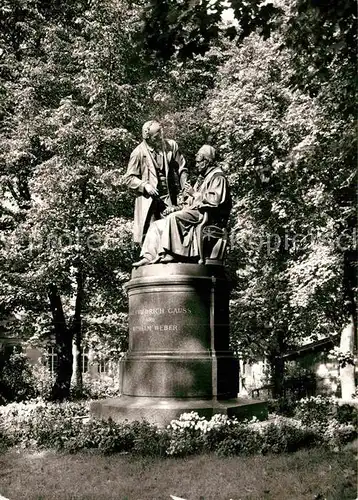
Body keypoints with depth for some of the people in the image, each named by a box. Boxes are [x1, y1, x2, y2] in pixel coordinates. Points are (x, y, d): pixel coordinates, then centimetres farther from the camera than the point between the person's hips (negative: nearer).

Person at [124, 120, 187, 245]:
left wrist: (185, 187, -4)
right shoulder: (138, 153, -4)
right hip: (148, 201, -2)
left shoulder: (171, 145, 2)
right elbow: (129, 178, 1)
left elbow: (182, 168, 10)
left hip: (169, 198, 2)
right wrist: (144, 185, -16)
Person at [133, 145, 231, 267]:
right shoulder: (202, 178, 28)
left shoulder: (218, 177, -2)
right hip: (193, 213, 10)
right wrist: (177, 208, 11)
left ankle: (166, 254, -35)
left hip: (205, 215, -10)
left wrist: (194, 194, -11)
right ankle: (148, 257, -17)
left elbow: (215, 200, -18)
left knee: (173, 217, -33)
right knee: (156, 225, -4)